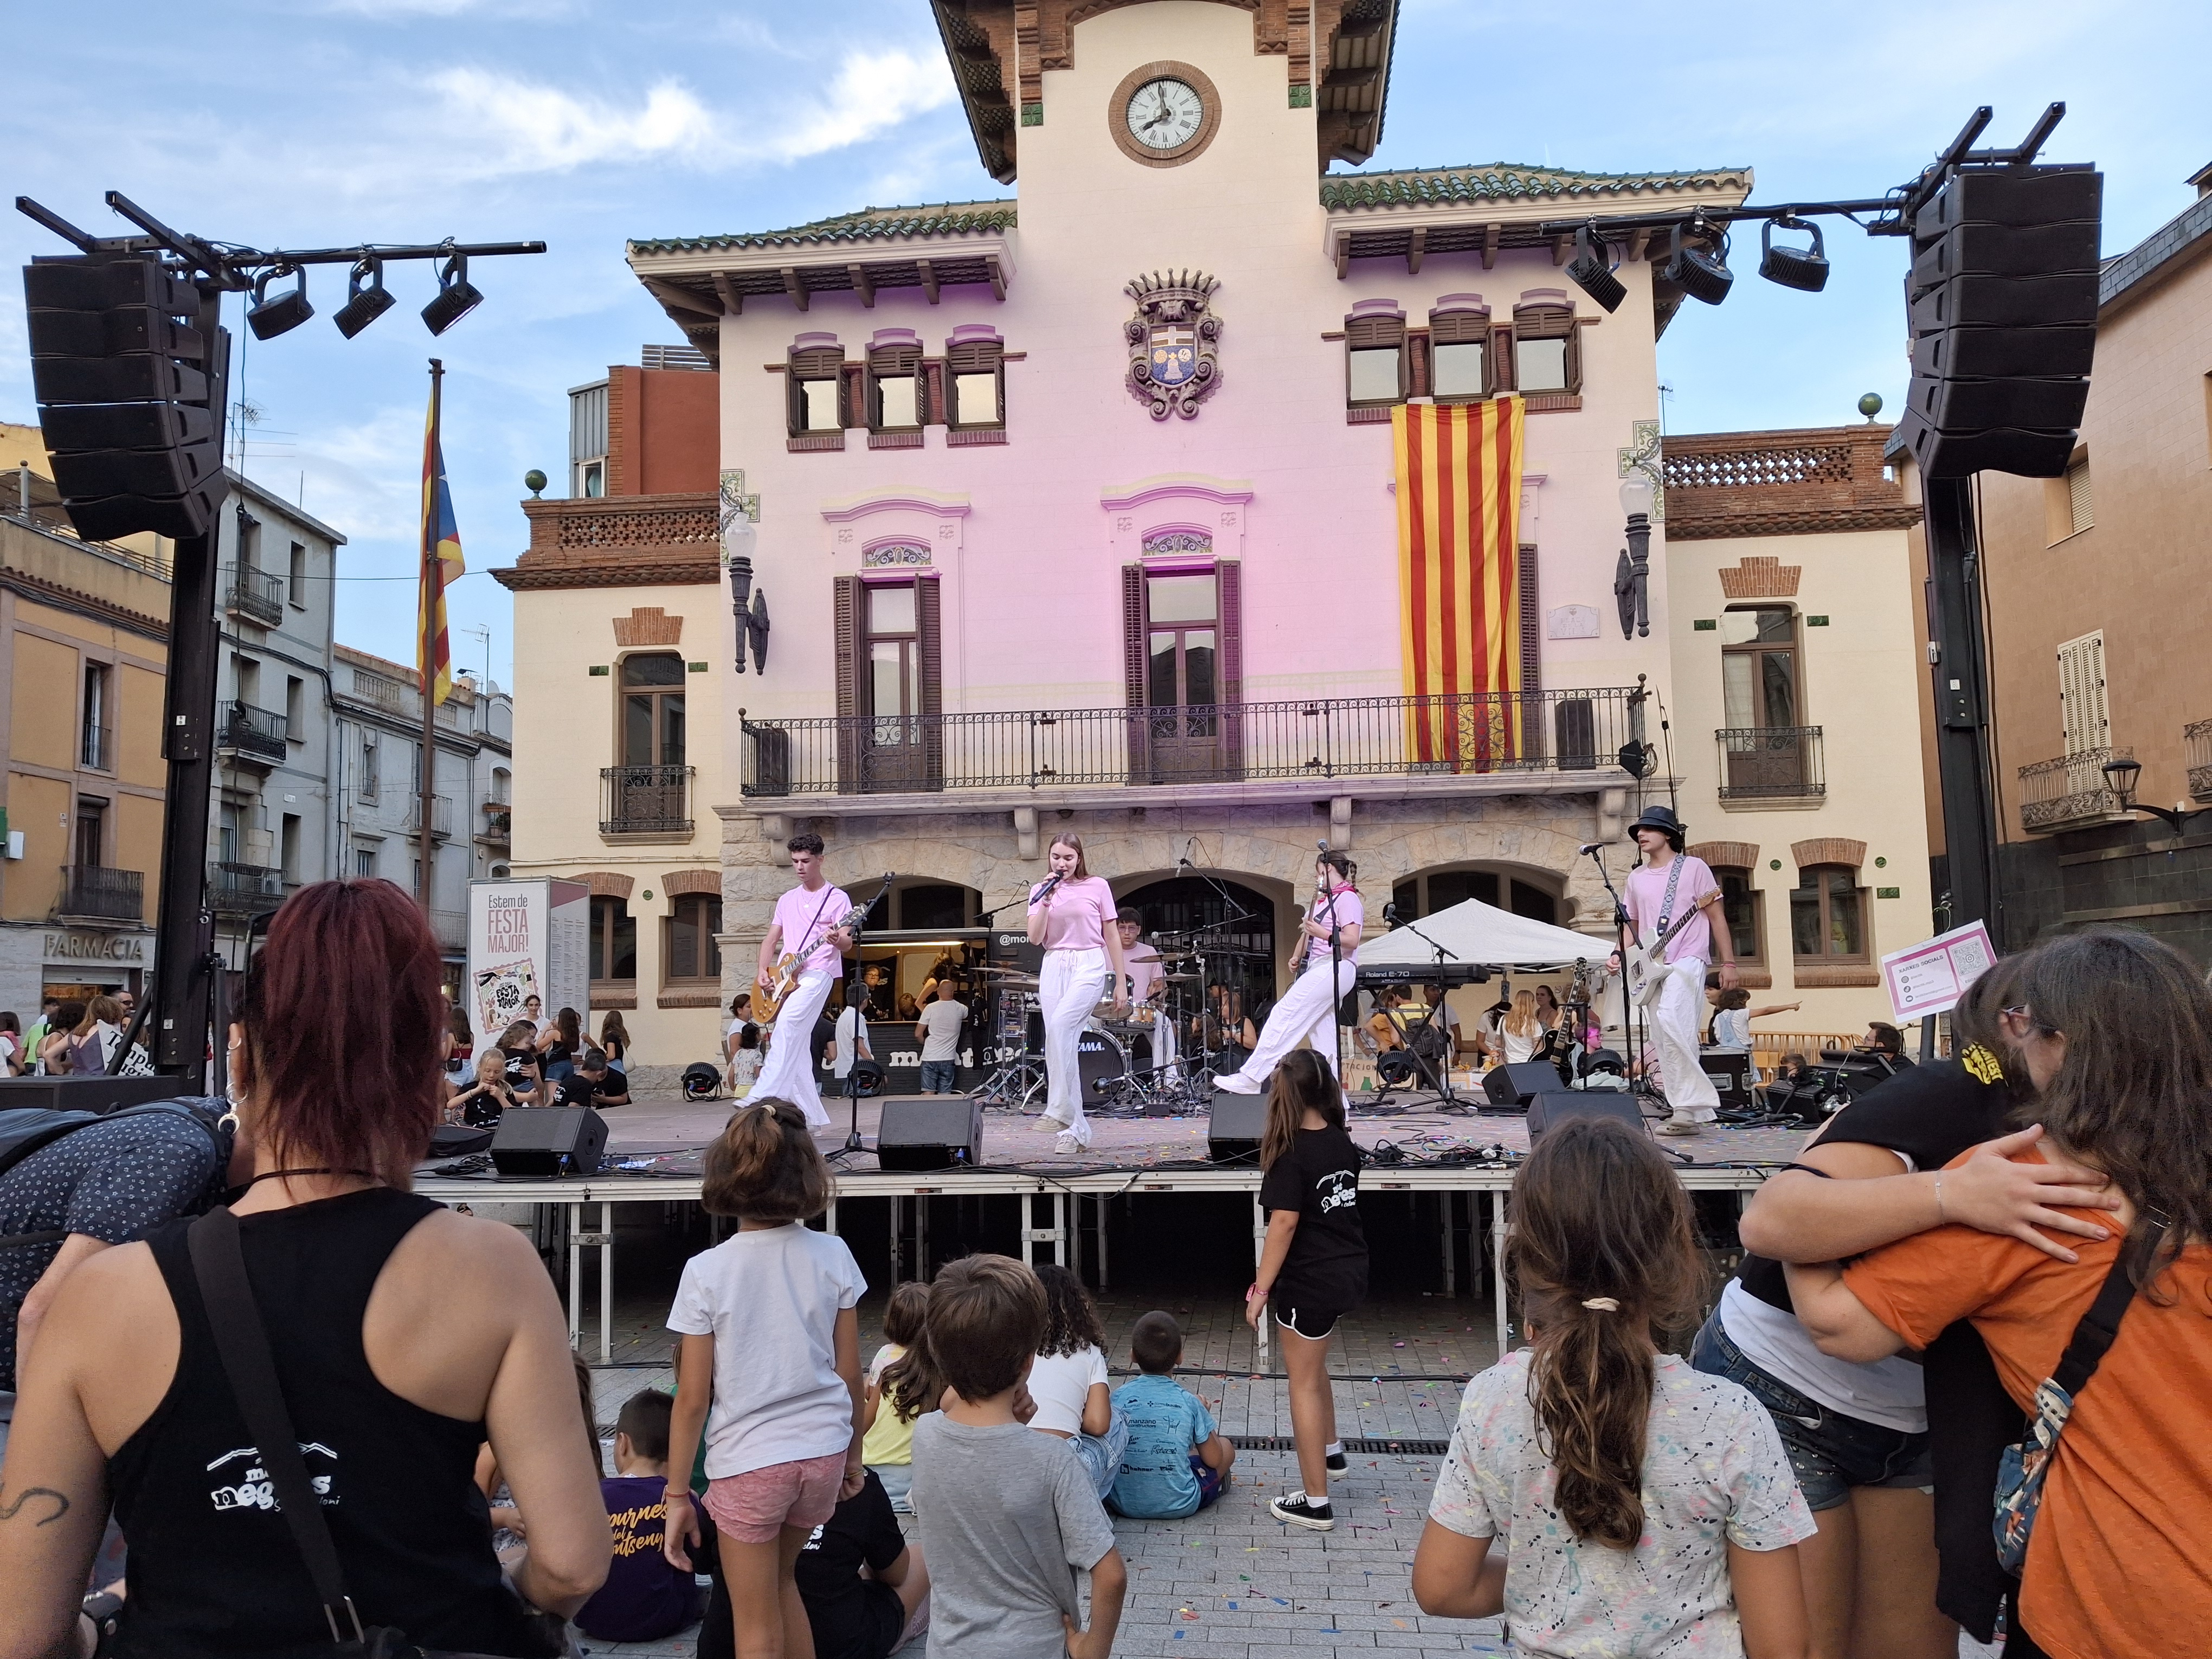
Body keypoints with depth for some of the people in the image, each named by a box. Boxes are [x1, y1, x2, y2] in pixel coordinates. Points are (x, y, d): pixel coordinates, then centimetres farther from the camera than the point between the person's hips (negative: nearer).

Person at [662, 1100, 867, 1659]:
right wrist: (853, 1454, 16)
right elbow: (850, 1375, 1)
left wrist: (677, 1495, 2)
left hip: (749, 1462, -3)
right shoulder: (833, 1256, -6)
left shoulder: (706, 1272, -13)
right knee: (780, 1580, 29)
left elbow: (692, 1399, -9)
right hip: (824, 1452, 3)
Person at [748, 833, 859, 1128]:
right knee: (795, 1048, 4)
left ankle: (763, 1096, -35)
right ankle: (815, 1118, 10)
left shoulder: (836, 898, 0)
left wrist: (837, 940, -31)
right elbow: (771, 940, 19)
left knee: (787, 1024, -29)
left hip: (817, 973, -7)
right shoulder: (787, 900, 18)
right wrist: (764, 972, 2)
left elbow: (847, 943, -8)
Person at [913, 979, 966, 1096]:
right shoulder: (960, 1009, -1)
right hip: (948, 1060, 1)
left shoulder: (931, 1008, -6)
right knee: (945, 1096, 4)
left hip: (930, 1057, -1)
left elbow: (918, 1034, -3)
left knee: (928, 1093, 0)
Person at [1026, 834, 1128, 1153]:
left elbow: (1112, 936, 5)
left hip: (1090, 965, -4)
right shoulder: (1040, 890, 11)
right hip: (1054, 968, 4)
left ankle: (1059, 1110, -24)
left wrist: (1121, 983, 3)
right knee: (1064, 1042, 0)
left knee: (1059, 1024, -27)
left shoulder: (1097, 887, 3)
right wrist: (1047, 902, -10)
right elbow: (1035, 938, 2)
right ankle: (1075, 1128, 5)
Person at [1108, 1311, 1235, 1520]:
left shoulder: (1118, 1397, -7)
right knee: (1226, 1448, 21)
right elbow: (1213, 1460, 0)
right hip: (1179, 1506, -2)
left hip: (1125, 1505, 2)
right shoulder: (1189, 1402, -10)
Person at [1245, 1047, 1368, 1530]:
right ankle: (1330, 1450, 45)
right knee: (1312, 1365, 29)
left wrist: (1262, 1288, -17)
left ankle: (1316, 1503, 10)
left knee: (1304, 1382, 4)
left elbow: (1285, 1223, -21)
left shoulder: (1292, 1153, -19)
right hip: (1350, 1271, 8)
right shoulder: (1343, 1143, 1)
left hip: (1312, 1280, -8)